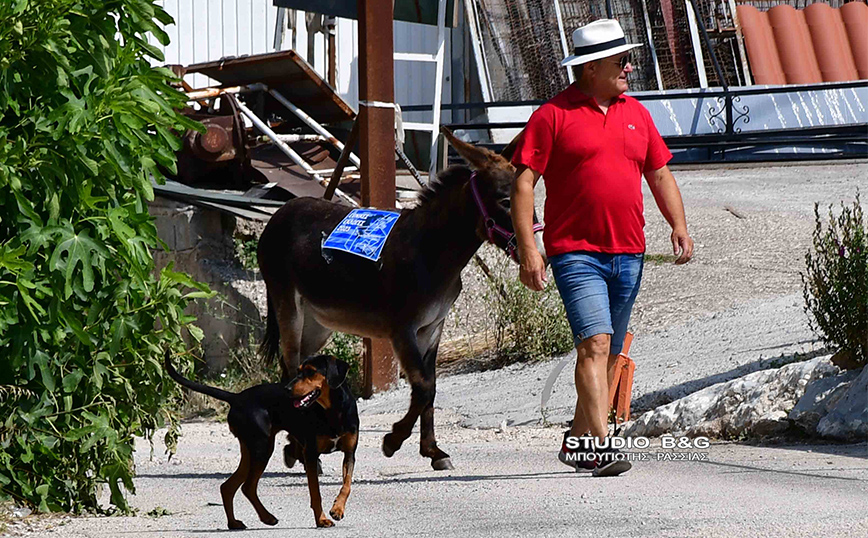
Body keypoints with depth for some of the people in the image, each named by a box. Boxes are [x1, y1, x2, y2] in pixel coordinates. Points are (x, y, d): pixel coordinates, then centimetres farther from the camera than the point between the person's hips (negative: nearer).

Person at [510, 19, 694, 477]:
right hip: (575, 251, -6)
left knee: (609, 353, 10)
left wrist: (678, 225, 7)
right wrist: (527, 248, -14)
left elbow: (659, 173, 22)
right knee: (595, 342, -18)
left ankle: (577, 440, 24)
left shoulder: (635, 113, 15)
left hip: (628, 254, 6)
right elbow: (523, 183, -5)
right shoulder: (553, 116, -3)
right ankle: (600, 446, -23)